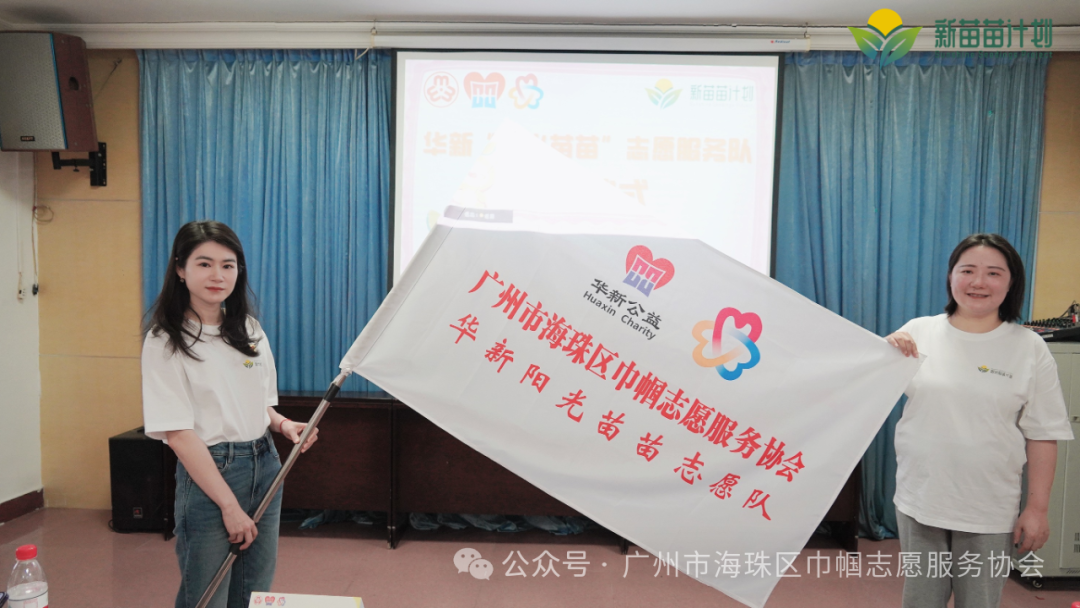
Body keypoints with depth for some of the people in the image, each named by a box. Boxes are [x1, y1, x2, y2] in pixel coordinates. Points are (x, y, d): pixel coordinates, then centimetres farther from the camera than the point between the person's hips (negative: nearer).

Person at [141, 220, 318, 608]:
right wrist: (230, 505, -17)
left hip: (265, 466, 6)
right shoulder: (165, 342, -11)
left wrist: (281, 424, -4)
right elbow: (178, 433, -15)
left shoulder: (250, 329, 6)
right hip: (207, 473, -5)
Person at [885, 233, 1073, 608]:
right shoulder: (918, 332, -1)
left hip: (990, 510, -1)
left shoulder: (1029, 347, -3)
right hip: (919, 501, 1)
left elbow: (1042, 435, -1)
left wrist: (1037, 507, -3)